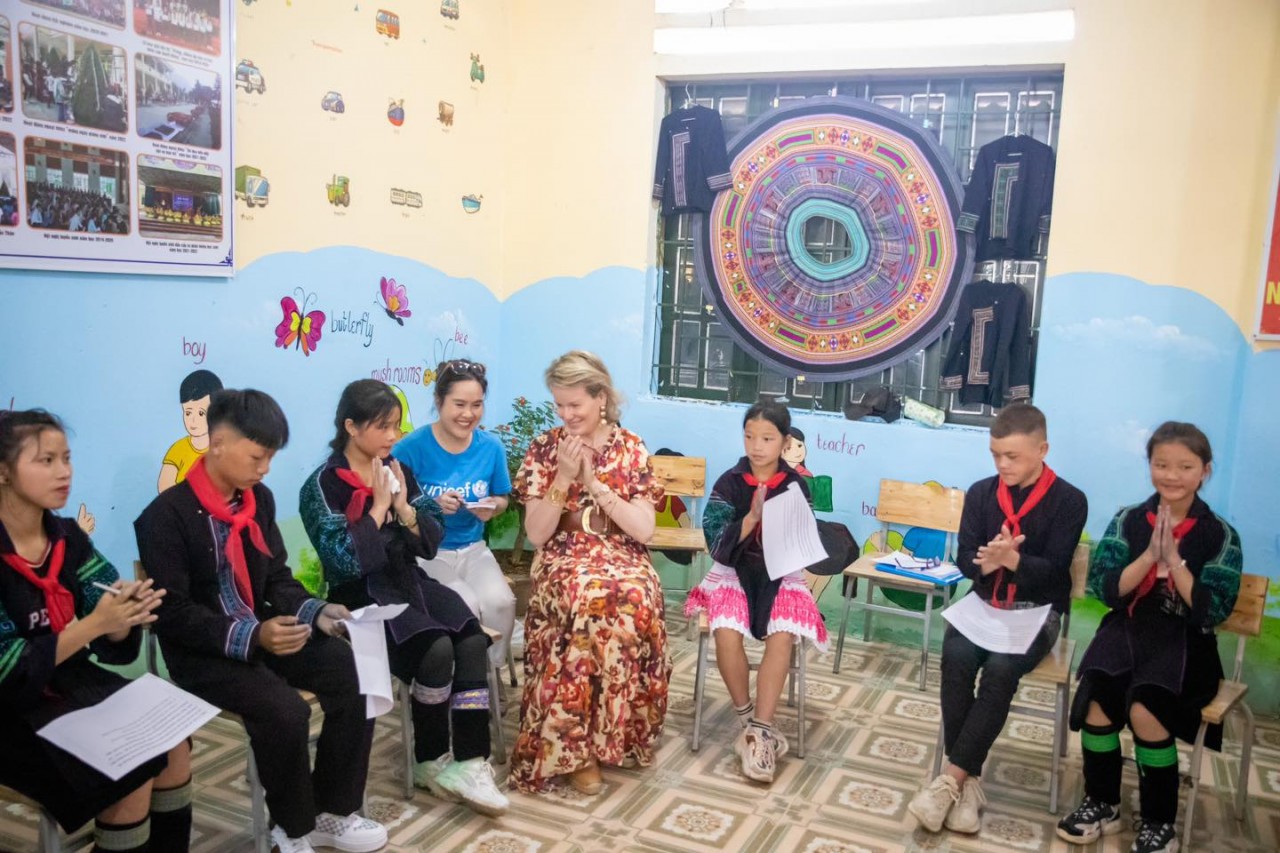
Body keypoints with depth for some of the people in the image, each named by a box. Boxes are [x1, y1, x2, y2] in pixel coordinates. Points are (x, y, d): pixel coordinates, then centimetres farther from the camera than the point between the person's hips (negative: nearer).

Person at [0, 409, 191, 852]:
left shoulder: (67, 536, 0)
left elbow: (111, 645, 0)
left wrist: (123, 617, -23)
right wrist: (93, 623, -29)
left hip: (73, 684, 6)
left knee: (173, 742, -12)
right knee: (133, 773, -20)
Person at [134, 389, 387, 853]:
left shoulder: (259, 499, 3)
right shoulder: (165, 517, -16)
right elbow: (173, 615, -20)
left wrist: (315, 611, -11)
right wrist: (250, 636, -31)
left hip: (264, 630, 6)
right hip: (202, 652, -6)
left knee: (355, 677, -12)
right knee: (284, 710, -29)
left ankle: (331, 812, 4)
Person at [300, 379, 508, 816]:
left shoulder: (400, 472, 9)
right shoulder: (323, 485, -7)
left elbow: (432, 543, 7)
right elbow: (345, 562, -17)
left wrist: (403, 506, -9)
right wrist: (378, 507, -15)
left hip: (409, 582, 5)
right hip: (362, 595, -5)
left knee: (473, 641, -22)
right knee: (436, 649, -27)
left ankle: (469, 763, -20)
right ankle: (431, 762, -4)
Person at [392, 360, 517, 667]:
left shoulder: (491, 446, 0)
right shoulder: (412, 448, -13)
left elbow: (501, 499, 13)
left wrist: (490, 507, -10)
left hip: (473, 548, 4)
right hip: (425, 551, -4)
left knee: (500, 601, -23)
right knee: (465, 605, -27)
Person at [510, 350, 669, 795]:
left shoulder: (632, 448, 4)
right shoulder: (544, 448, 3)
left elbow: (644, 529, -4)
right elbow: (537, 534, -2)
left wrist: (595, 482, -11)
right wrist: (564, 477, -13)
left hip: (623, 559, 1)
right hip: (563, 561, -1)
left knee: (634, 598, -35)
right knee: (592, 597, -36)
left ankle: (573, 740, -17)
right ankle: (578, 746, -22)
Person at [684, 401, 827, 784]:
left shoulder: (796, 486, -1)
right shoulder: (729, 483, -5)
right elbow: (718, 545, -12)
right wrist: (753, 517, -24)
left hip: (782, 576, 1)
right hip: (734, 573, 0)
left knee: (781, 636, -27)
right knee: (726, 633, -27)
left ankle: (759, 730, -17)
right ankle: (749, 722, -6)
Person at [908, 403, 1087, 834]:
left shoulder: (1069, 501, -5)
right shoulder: (980, 493, 6)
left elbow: (1053, 569, -11)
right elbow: (964, 558, 3)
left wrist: (1013, 559, -31)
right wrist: (988, 562, -21)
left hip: (1037, 609, -3)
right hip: (984, 602, 3)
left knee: (1000, 668, -31)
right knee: (956, 657, -28)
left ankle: (951, 778, -24)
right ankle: (969, 780, -20)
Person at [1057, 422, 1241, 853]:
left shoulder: (1220, 535, -2)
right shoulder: (1128, 520, 3)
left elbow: (1213, 611, -9)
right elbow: (1105, 589, -4)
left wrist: (1172, 558, -17)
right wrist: (1150, 555, -17)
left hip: (1185, 641, -2)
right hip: (1128, 628, 2)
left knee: (1144, 708, -28)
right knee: (1096, 695, -25)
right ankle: (1101, 804, -1)